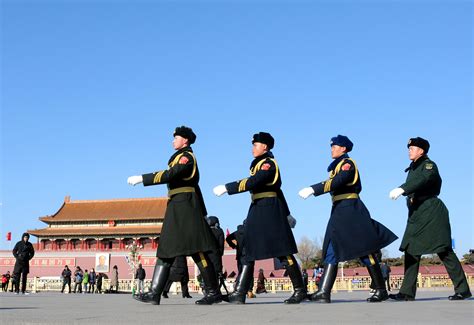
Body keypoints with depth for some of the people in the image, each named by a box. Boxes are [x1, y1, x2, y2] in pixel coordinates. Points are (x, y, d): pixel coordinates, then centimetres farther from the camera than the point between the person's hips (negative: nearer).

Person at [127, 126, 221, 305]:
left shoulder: (187, 156, -7)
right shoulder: (179, 157, 23)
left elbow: (169, 175, -23)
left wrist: (141, 178, -23)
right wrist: (201, 211, 25)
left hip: (185, 206, -10)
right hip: (176, 209, 10)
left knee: (196, 249, -10)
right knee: (166, 250, 5)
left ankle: (213, 292, -5)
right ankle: (154, 293, 4)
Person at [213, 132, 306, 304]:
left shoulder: (269, 163, -8)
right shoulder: (259, 164, 20)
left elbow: (251, 183, -23)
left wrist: (226, 188, -23)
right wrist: (287, 213, 26)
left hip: (270, 211, -10)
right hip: (258, 211, 10)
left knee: (283, 251, -5)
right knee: (249, 251, 4)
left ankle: (300, 290, 4)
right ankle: (239, 293, 4)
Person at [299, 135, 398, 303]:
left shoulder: (348, 163, -8)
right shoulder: (337, 166, 20)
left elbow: (335, 183, -23)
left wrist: (313, 189, -29)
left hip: (350, 209, -10)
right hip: (339, 210, 10)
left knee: (365, 250, -5)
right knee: (332, 250, 3)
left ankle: (381, 290, 3)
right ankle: (323, 292, -1)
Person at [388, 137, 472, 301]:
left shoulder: (429, 165, -6)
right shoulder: (413, 169, 19)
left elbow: (424, 179, -26)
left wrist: (402, 189, -38)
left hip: (431, 211, -8)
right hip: (416, 214, 8)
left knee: (443, 250, -9)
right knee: (411, 251, 4)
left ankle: (462, 289, -3)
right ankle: (407, 292, 6)